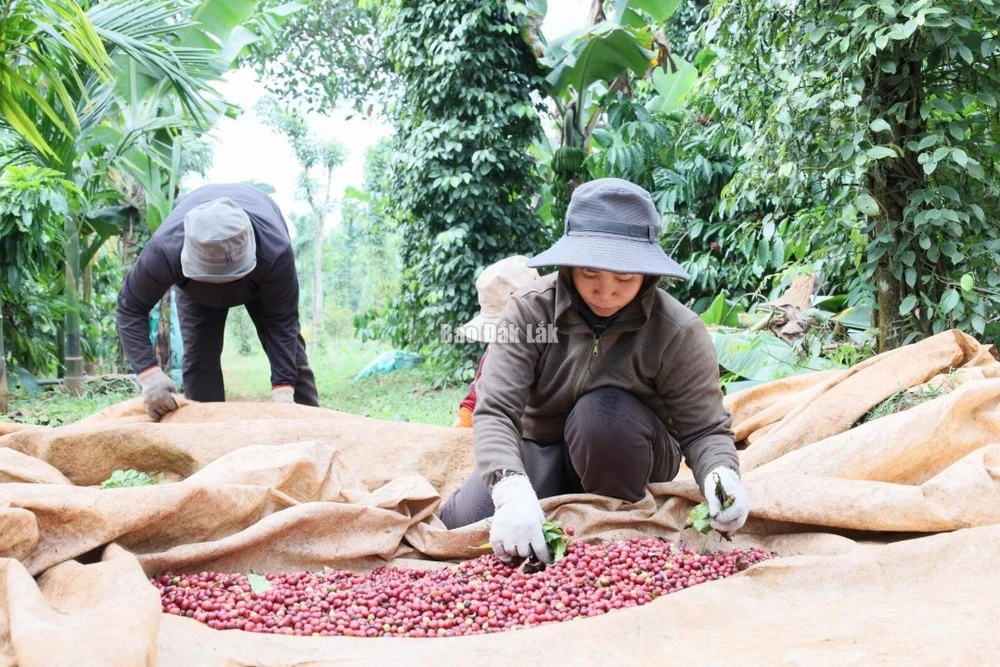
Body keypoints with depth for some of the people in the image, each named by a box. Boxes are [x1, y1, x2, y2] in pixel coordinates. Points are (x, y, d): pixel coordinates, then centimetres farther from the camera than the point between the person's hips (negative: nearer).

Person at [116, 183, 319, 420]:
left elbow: (282, 321, -37)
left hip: (261, 276, 0)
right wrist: (149, 373, -46)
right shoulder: (165, 250, -45)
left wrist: (283, 389, -45)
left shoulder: (275, 250, -47)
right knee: (199, 356, -10)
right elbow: (130, 308, -33)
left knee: (289, 347, -5)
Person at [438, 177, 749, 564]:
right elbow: (494, 412, -28)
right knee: (462, 523, -23)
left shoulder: (676, 332, -21)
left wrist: (722, 476, -43)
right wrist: (512, 490, -48)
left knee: (602, 412, -34)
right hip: (541, 450, 1)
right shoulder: (530, 309, -20)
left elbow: (704, 429, -18)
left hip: (624, 457, -1)